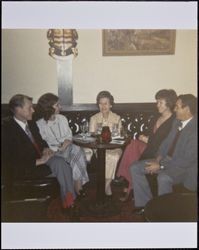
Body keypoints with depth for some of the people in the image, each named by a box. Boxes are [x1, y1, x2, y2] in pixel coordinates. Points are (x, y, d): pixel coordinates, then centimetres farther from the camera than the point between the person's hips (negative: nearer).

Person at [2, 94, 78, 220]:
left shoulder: (31, 123, 7)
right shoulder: (7, 129, -16)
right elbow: (11, 161, -20)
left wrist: (45, 148, -2)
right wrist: (38, 161, -22)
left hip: (40, 158, 7)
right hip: (23, 169, -7)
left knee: (62, 163, -19)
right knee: (60, 168, -20)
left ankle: (69, 201, -10)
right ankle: (69, 202, -2)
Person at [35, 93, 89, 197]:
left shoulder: (62, 118, 12)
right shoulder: (40, 124, -2)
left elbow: (69, 136, 9)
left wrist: (64, 145, -12)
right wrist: (58, 149, -19)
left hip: (67, 147, 4)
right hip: (53, 152, -4)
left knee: (77, 150, -27)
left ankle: (78, 184, -20)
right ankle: (78, 185, -16)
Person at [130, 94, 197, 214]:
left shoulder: (195, 129, -22)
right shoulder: (177, 122, 4)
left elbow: (188, 159, -24)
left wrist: (161, 165, -22)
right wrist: (158, 158, -2)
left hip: (185, 166, -8)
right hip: (167, 159, 8)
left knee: (163, 177, -39)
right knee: (135, 168, -2)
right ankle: (145, 204, 7)